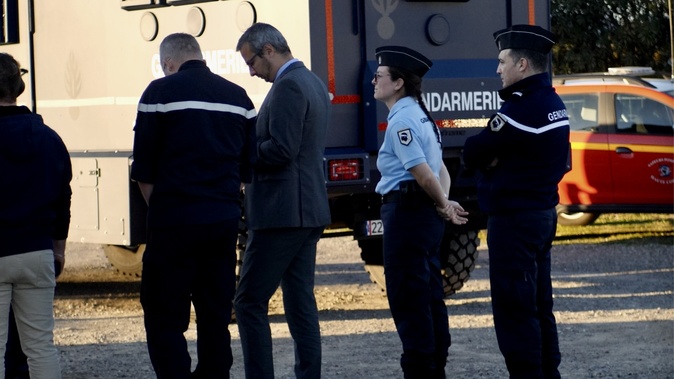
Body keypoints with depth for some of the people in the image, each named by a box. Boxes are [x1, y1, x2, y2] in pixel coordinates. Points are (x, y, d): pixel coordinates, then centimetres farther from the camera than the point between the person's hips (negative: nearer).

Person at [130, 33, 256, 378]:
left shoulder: (161, 92, -4)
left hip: (175, 220, -5)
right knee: (216, 317, 11)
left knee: (164, 317, -1)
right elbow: (248, 168, 15)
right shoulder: (238, 97, 11)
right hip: (224, 220, 5)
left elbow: (143, 171, -2)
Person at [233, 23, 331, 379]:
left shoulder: (288, 86, -15)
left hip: (281, 212, -10)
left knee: (249, 302, -6)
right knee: (300, 300, 10)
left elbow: (281, 149, -22)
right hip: (308, 211, 10)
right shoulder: (313, 83, 16)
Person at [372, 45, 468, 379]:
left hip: (406, 213, -10)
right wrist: (444, 204, 2)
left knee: (407, 299, -5)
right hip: (425, 215, 10)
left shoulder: (401, 120, -15)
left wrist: (443, 206, -5)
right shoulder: (421, 117, 16)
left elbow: (423, 173, -20)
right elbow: (440, 172, 18)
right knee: (429, 297, 14)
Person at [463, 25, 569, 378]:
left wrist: (491, 158, 2)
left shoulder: (521, 108, -20)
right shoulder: (553, 104, 10)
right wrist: (501, 157, -2)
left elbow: (472, 154, -17)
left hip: (514, 220, -10)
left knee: (514, 310, -6)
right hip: (543, 213, 10)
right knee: (538, 306, 15)